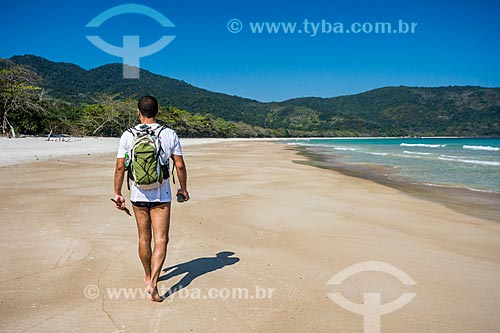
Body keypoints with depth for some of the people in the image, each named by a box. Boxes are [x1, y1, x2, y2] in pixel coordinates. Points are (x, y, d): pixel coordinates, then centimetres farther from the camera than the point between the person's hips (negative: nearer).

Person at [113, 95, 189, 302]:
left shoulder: (128, 135, -3)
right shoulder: (169, 134, -4)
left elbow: (120, 167, -5)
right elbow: (179, 165, -3)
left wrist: (117, 193, 5)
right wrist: (183, 189, 10)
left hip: (138, 195, 2)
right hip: (161, 195, -2)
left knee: (144, 239, 16)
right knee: (161, 240, 2)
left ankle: (148, 276, 34)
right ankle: (152, 283, -10)